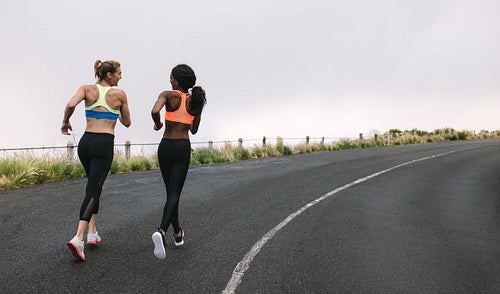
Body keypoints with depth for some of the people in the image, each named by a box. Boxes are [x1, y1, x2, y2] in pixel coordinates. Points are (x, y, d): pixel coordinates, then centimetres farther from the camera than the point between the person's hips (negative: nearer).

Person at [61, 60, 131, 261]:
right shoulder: (119, 94, 2)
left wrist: (65, 121, 5)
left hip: (85, 142, 4)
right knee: (93, 191, -6)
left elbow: (71, 104, -13)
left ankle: (92, 232, 21)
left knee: (94, 186, 21)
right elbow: (127, 123, 10)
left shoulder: (87, 89, 6)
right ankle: (78, 238, -21)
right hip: (104, 145, -4)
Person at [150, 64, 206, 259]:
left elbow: (155, 111, -25)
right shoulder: (197, 101, 5)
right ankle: (161, 231, -27)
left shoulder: (168, 95, -4)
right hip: (183, 148, 0)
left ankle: (177, 234, 27)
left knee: (170, 191, 15)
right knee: (174, 194, -3)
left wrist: (158, 125, -4)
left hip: (165, 147, 0)